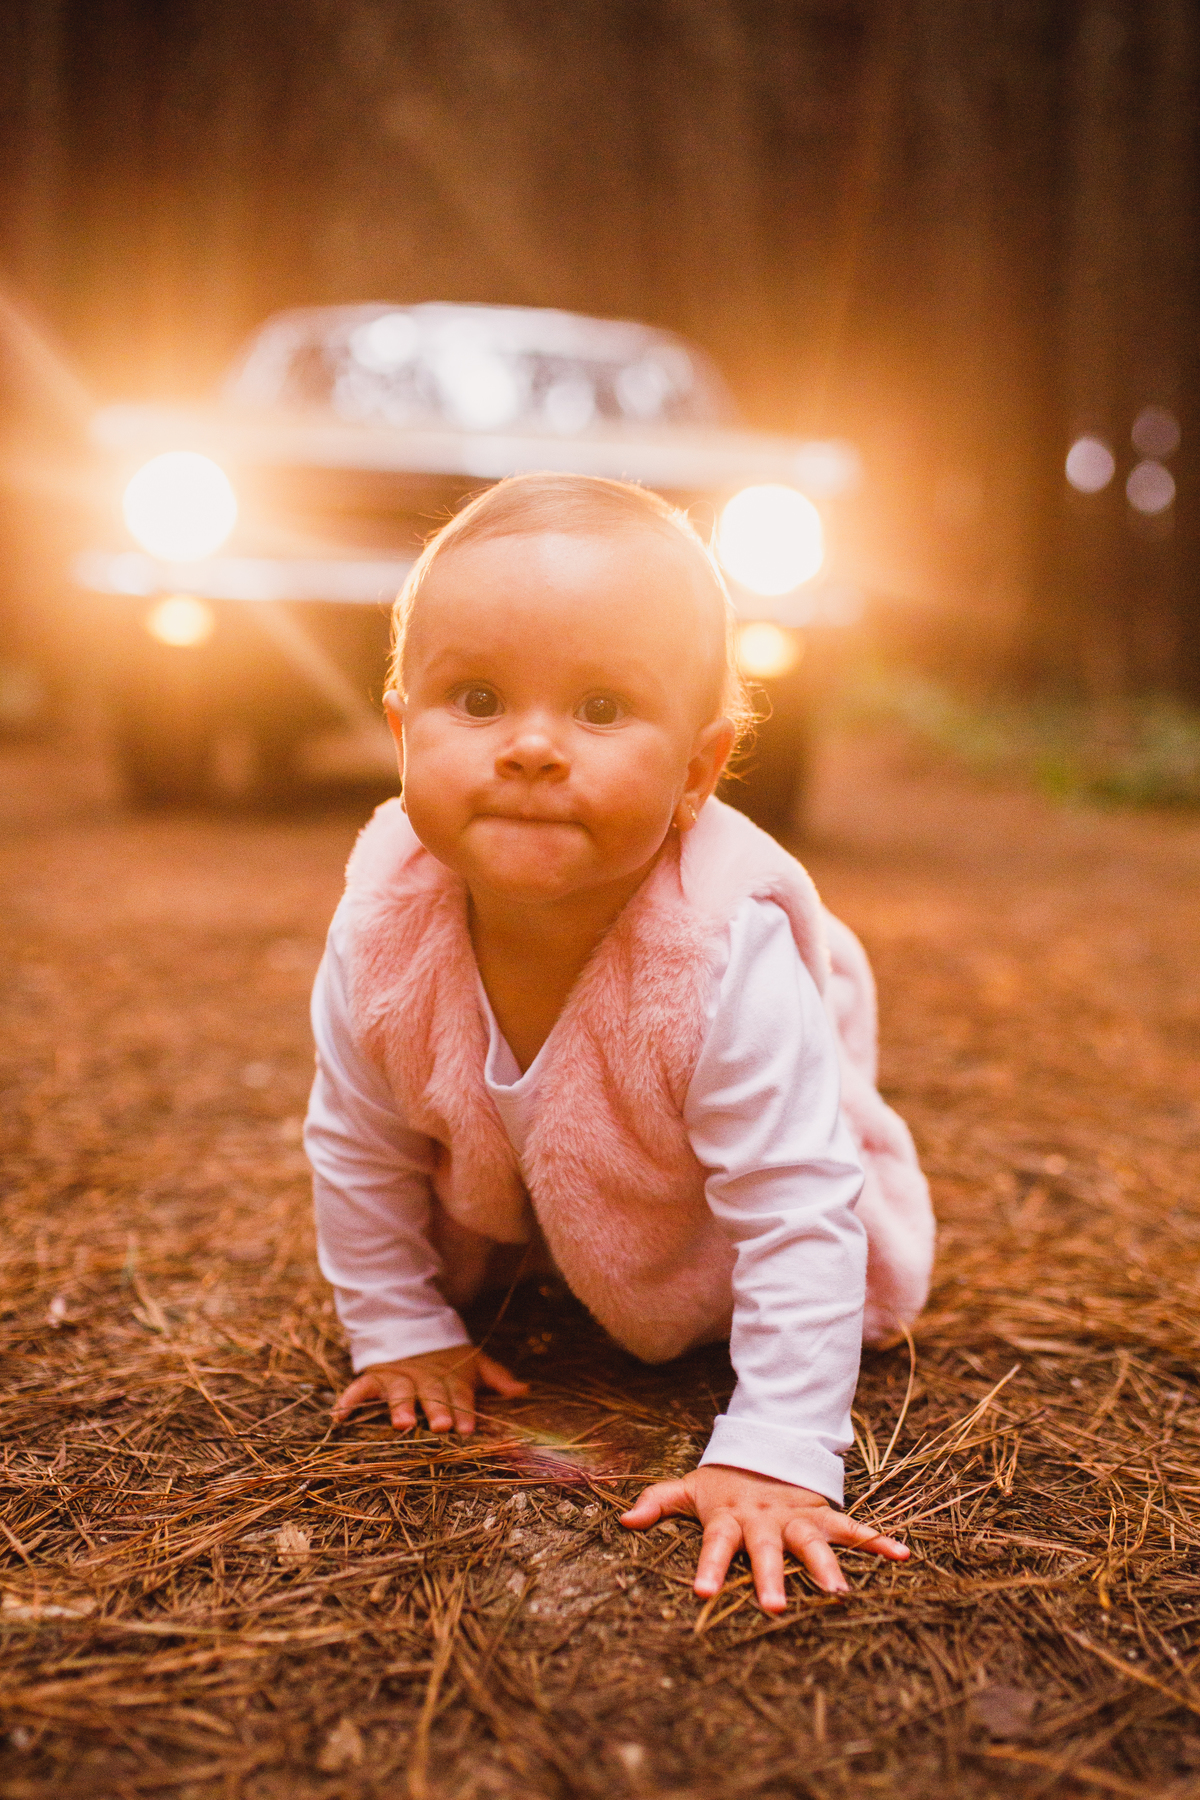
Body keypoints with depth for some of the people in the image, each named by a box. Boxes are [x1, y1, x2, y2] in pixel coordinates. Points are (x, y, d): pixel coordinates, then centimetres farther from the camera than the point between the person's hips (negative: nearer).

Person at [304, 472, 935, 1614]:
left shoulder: (729, 962, -45)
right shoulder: (381, 933, -34)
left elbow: (799, 1221, -39)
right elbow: (356, 1150, -16)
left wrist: (775, 1458, -41)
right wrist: (398, 1328, -10)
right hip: (504, 1182, 3)